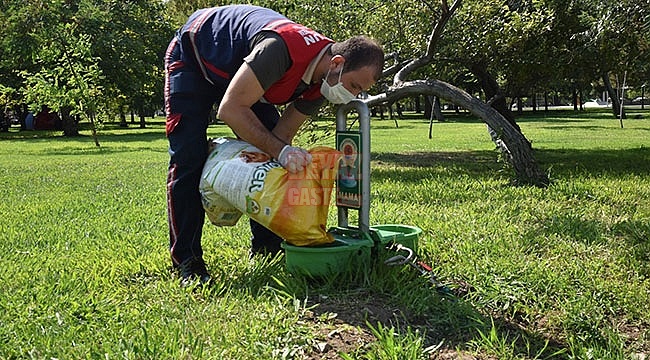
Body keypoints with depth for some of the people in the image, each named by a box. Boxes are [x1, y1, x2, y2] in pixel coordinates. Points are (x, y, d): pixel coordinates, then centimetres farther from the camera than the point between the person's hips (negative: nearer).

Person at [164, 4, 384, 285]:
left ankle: (265, 249, 7)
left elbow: (282, 135, -10)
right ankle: (186, 262, -5)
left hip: (238, 68, 7)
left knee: (267, 157, -4)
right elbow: (230, 109, -39)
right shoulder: (282, 49, -42)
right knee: (188, 159, -15)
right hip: (193, 56, -7)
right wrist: (279, 150, -43)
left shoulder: (322, 80, -16)